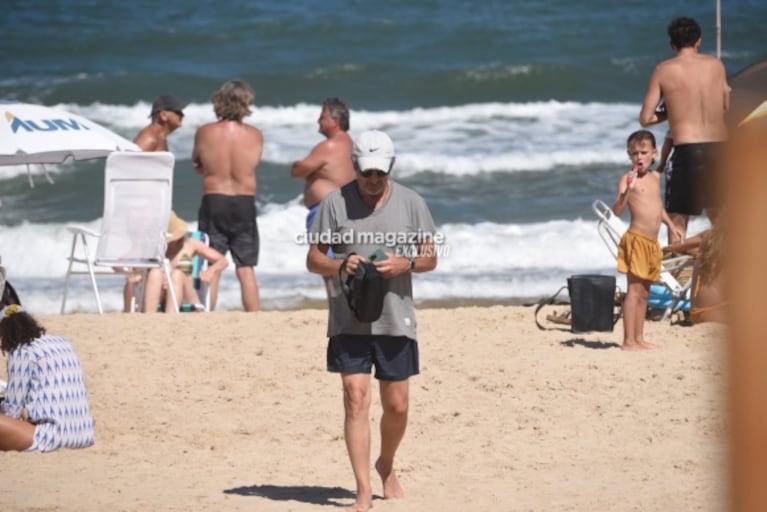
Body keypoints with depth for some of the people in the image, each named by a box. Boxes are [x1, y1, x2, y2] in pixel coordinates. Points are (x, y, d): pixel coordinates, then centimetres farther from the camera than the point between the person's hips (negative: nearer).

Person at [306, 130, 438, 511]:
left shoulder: (411, 203, 4)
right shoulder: (334, 202, 0)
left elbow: (430, 258, 8)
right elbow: (313, 259, 2)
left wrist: (406, 264, -14)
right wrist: (340, 265, -19)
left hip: (396, 320, 2)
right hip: (348, 321, -2)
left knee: (397, 406, 8)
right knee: (355, 398, -11)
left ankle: (386, 466, 37)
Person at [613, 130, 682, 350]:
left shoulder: (655, 177, 15)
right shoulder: (628, 179, -7)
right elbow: (616, 211, -17)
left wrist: (670, 224, 27)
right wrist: (625, 193, -33)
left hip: (652, 242, 8)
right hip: (636, 239, -8)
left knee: (644, 292, 11)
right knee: (634, 289, -11)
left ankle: (639, 338, 16)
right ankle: (628, 341, -13)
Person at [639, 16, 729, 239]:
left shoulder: (664, 70, -1)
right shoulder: (716, 65, 7)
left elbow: (646, 118, 0)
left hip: (687, 150, -4)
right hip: (720, 148, 4)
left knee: (678, 220, 3)